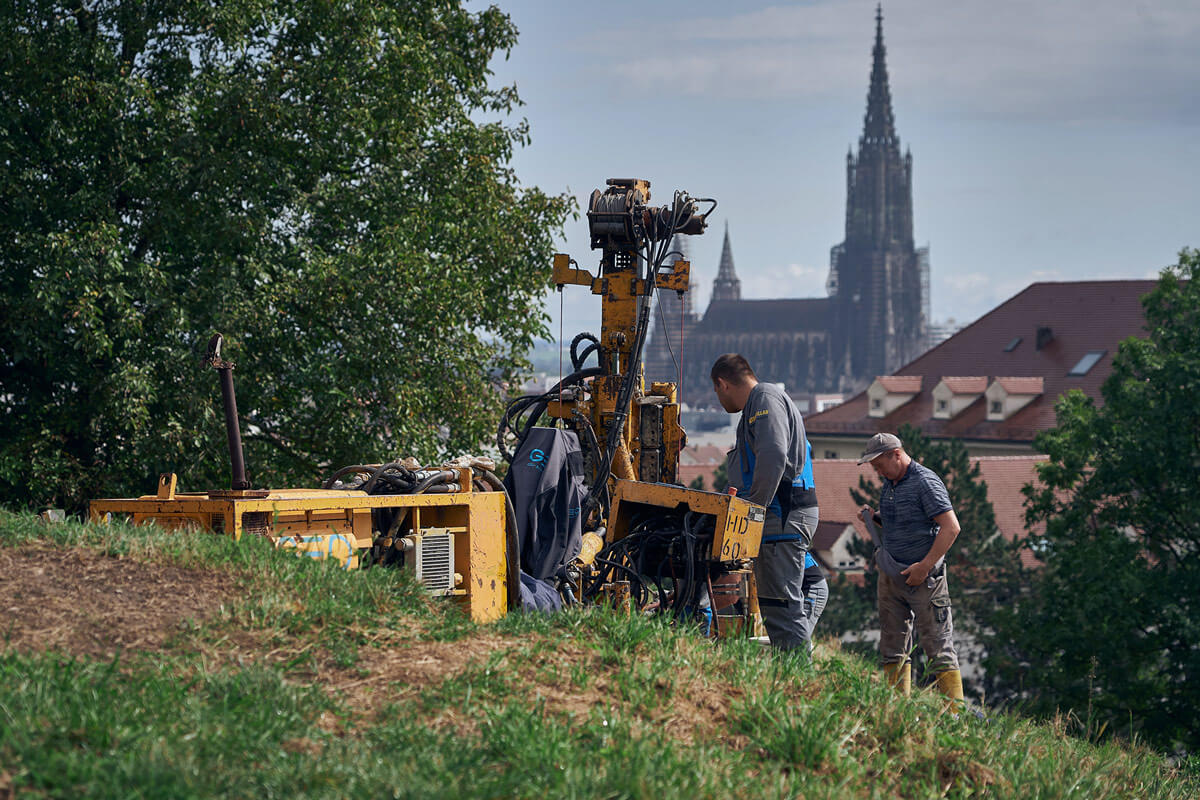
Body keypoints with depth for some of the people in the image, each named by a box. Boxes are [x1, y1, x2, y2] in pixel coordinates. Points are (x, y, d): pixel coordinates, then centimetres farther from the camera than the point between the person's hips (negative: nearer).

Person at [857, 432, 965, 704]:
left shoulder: (925, 482, -12)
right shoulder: (889, 485, 13)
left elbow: (951, 528, -18)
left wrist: (925, 566, -20)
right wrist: (875, 518, 6)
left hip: (923, 578, -8)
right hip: (890, 576, 8)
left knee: (938, 647, -7)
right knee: (892, 648, 8)